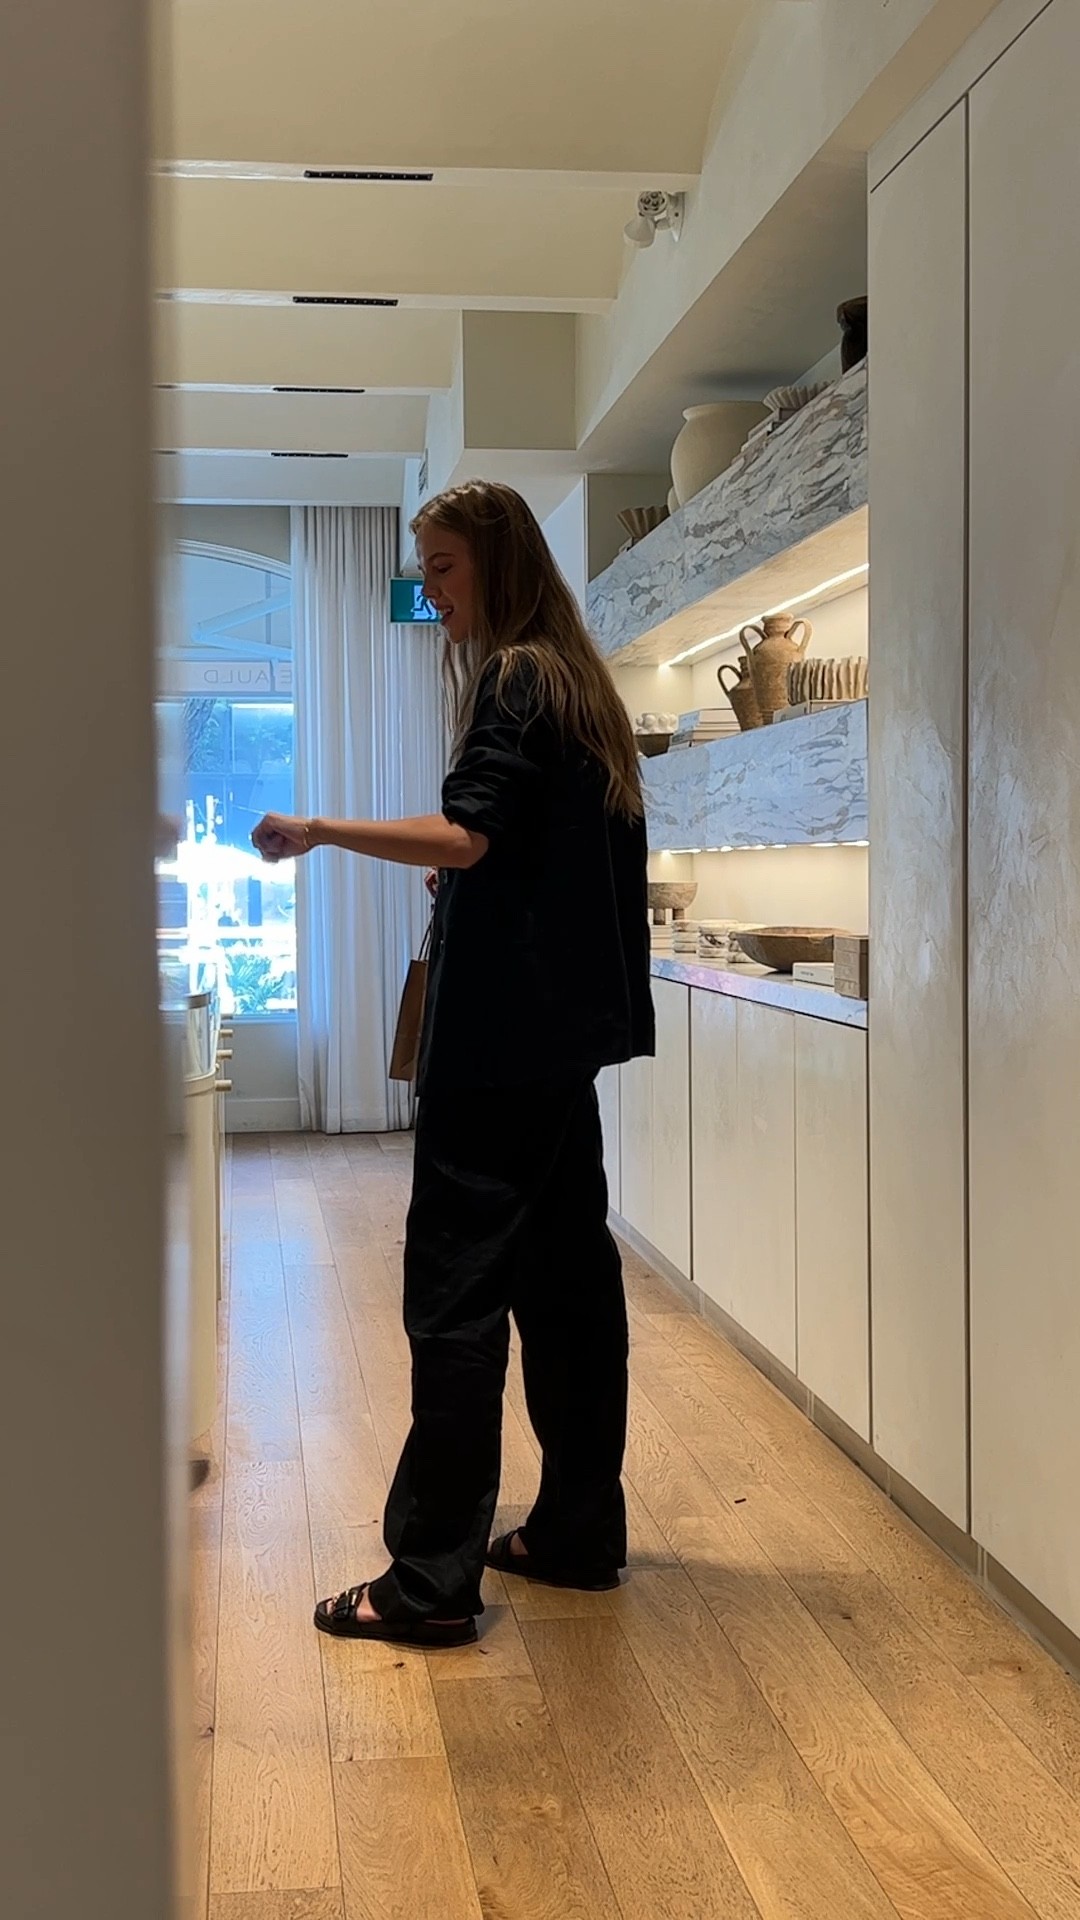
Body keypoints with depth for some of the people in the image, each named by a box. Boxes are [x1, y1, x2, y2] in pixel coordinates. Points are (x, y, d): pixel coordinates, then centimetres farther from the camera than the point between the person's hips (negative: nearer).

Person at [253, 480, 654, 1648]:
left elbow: (465, 837, -22)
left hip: (503, 1035, -10)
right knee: (567, 1276, 12)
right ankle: (579, 1532, 20)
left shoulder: (514, 681, -10)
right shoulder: (575, 681, 18)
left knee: (456, 1291, -8)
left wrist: (320, 832, -21)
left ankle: (432, 1579, -3)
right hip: (563, 1026, 10)